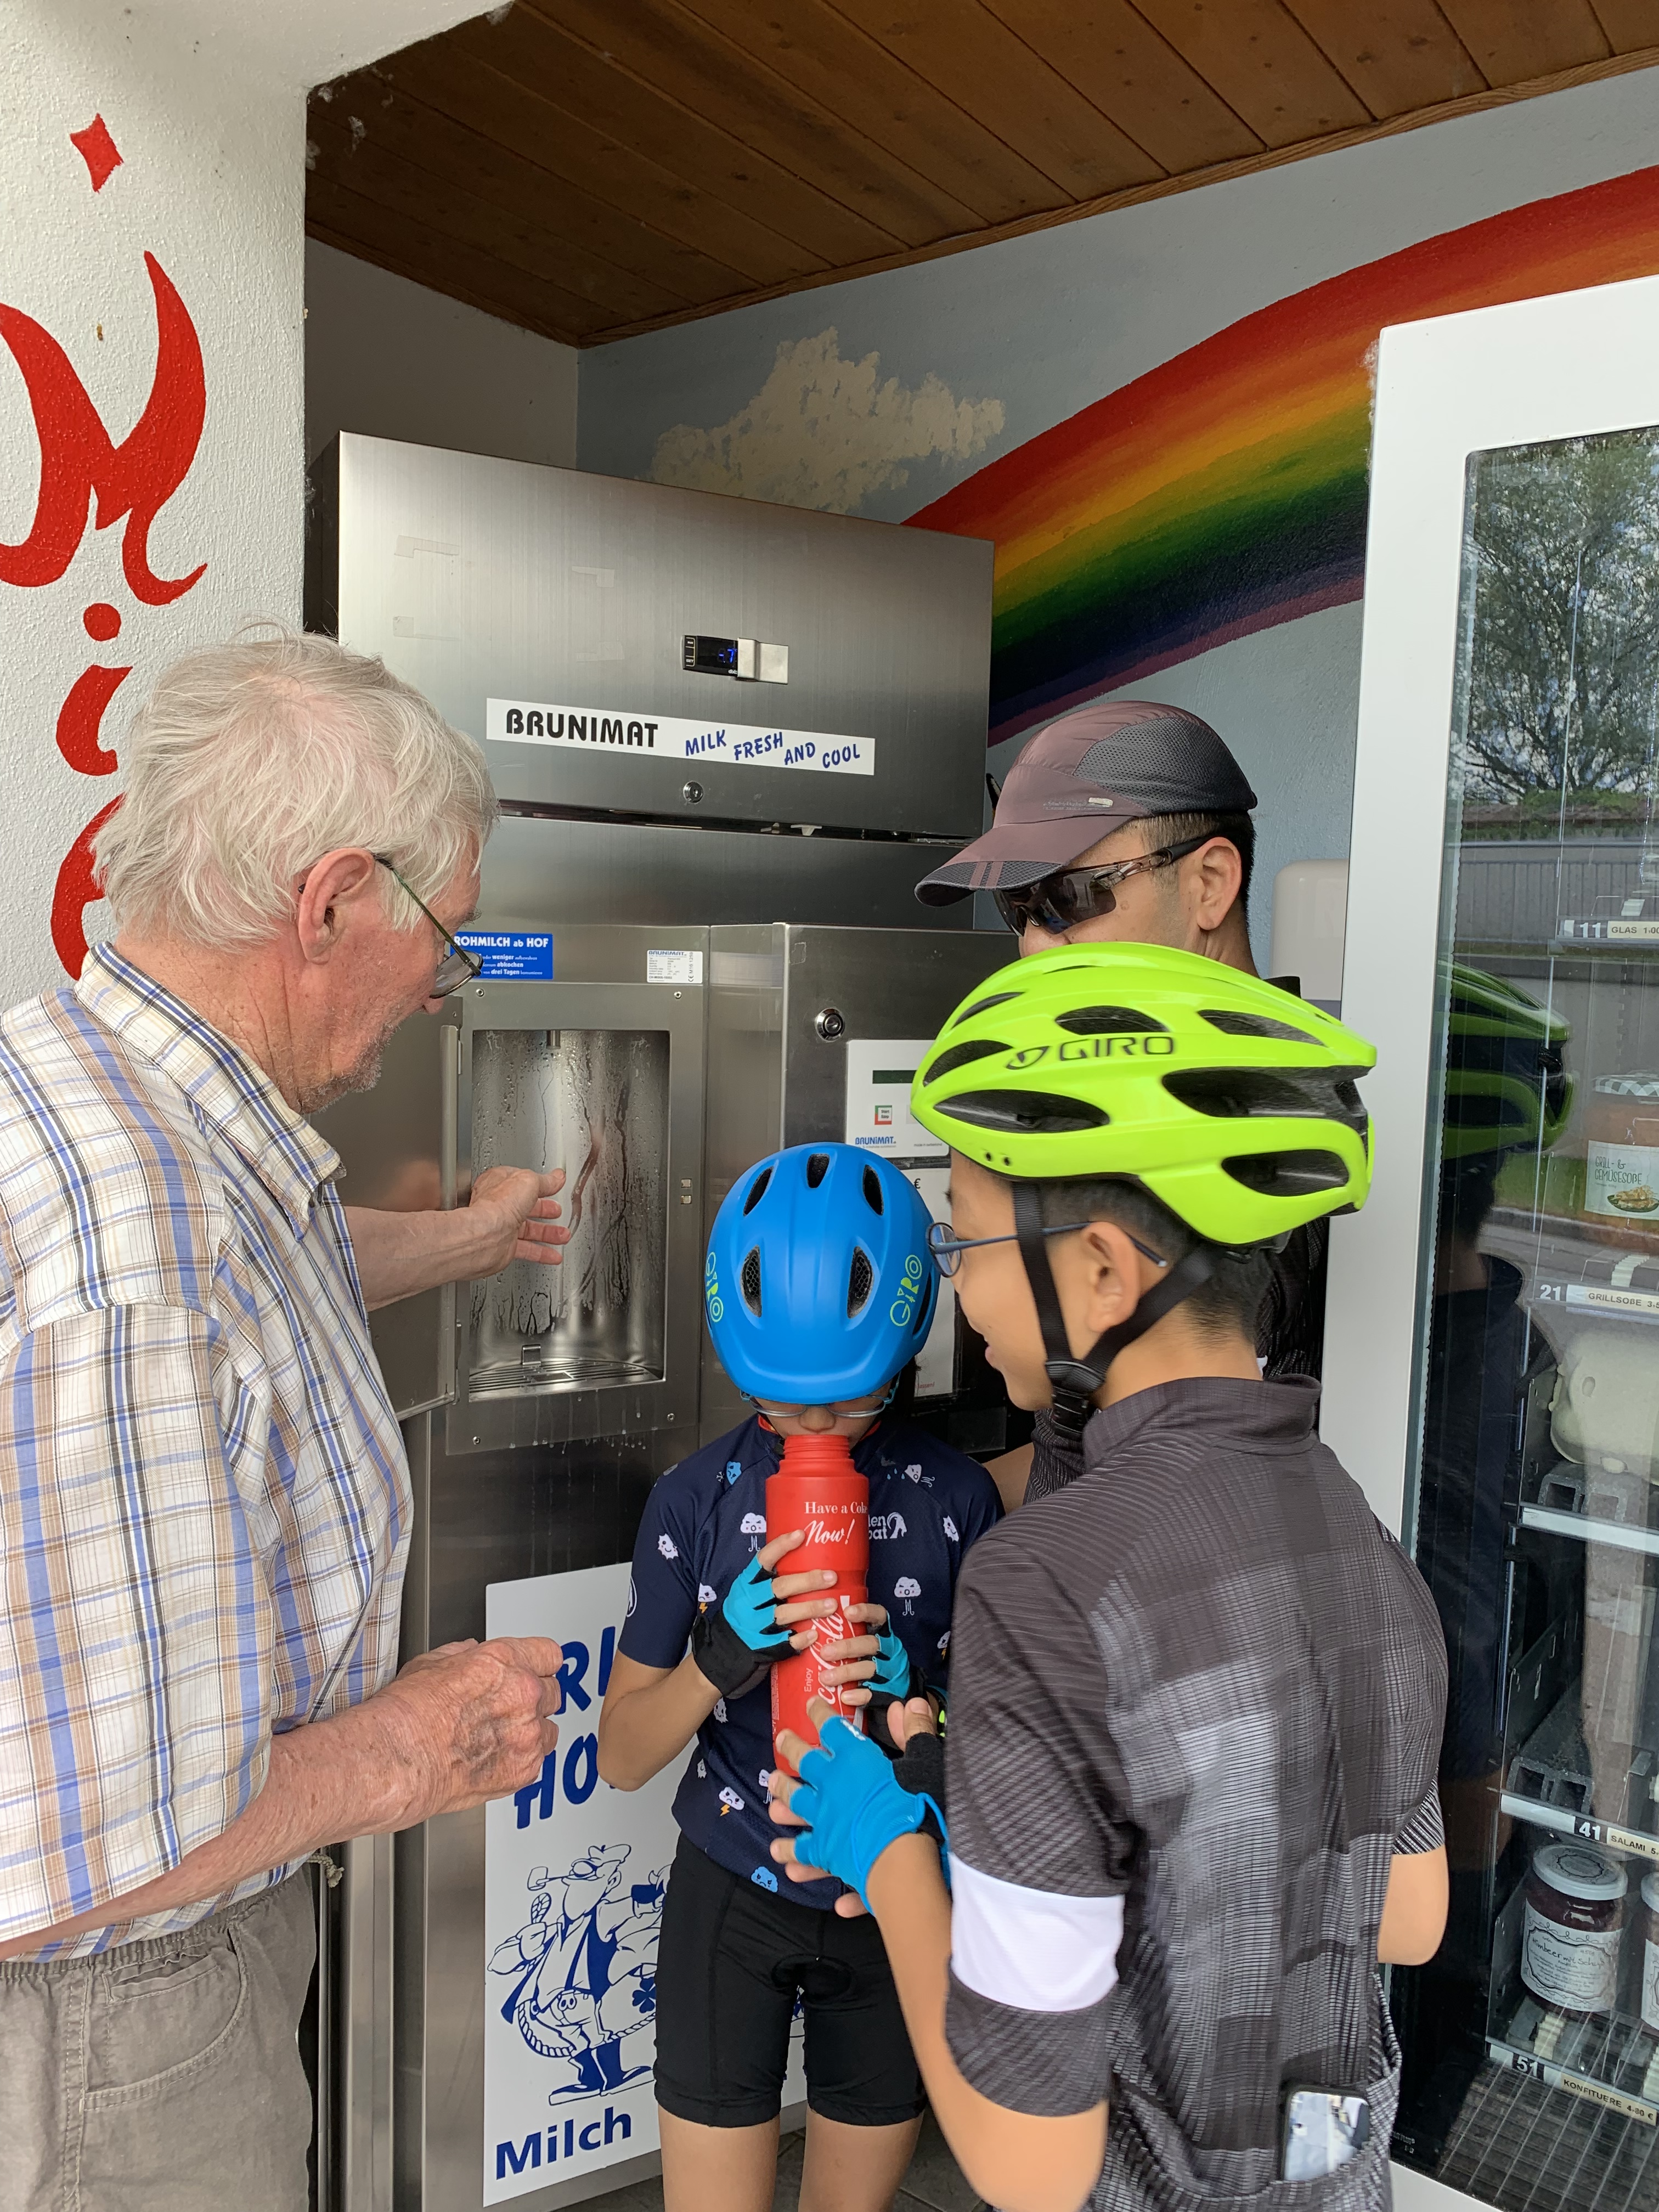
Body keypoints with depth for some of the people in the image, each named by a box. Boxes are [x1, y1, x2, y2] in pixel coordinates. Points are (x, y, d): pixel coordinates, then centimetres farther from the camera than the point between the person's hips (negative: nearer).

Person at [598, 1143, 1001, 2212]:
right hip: (733, 1895, 0)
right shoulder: (697, 1496, -10)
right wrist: (719, 1657, -26)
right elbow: (623, 1754, -7)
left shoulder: (956, 1495, -10)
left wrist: (914, 1691, -25)